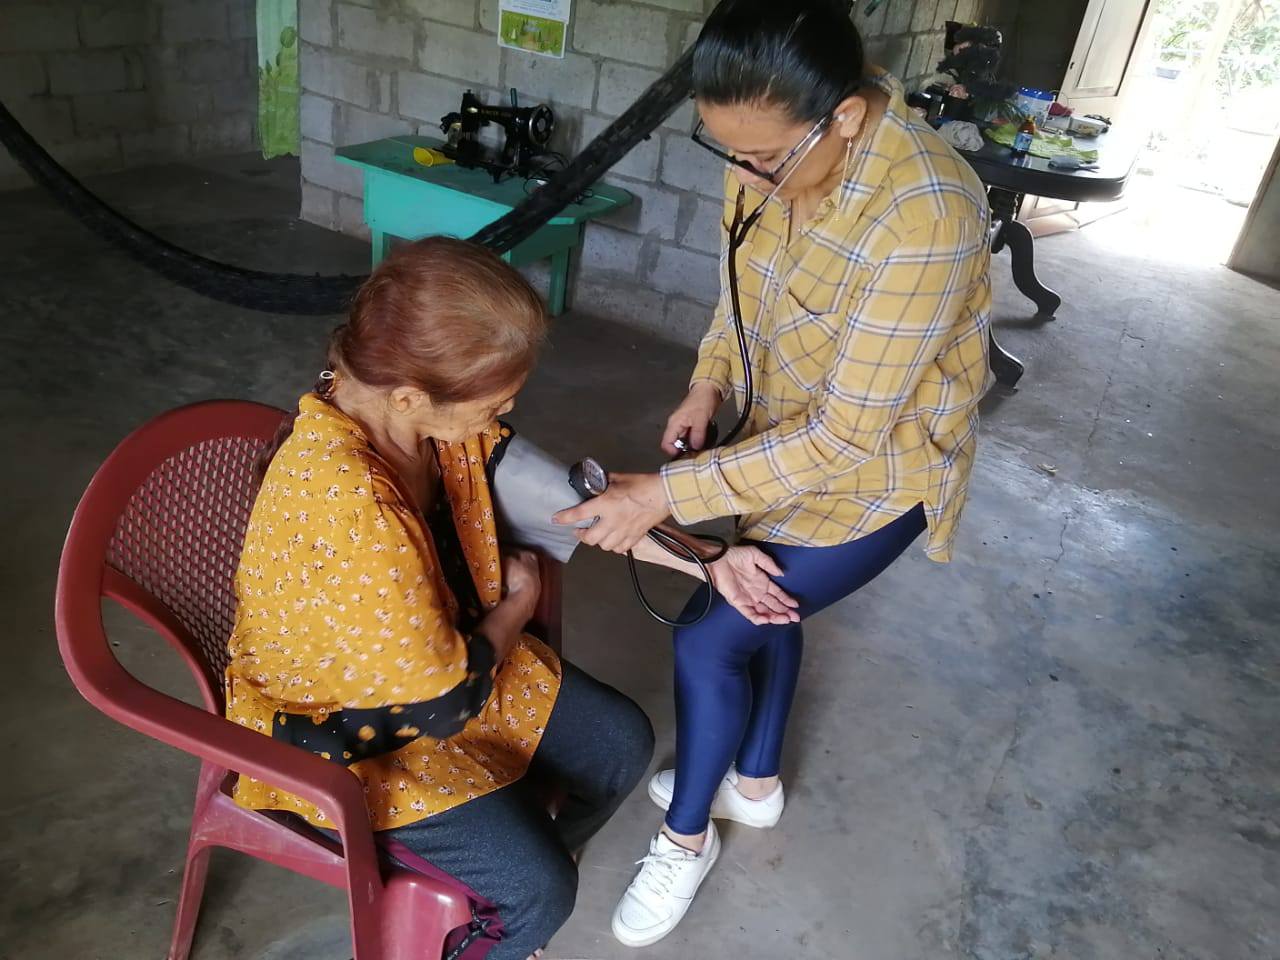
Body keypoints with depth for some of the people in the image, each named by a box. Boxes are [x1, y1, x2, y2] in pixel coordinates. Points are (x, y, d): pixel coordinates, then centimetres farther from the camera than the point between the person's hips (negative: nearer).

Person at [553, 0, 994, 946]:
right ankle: (755, 782, 49)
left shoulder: (925, 215, -37)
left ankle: (686, 836, 24)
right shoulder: (774, 154, -15)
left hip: (877, 469, -7)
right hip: (788, 432, 7)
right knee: (764, 607, 21)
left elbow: (847, 434, -32)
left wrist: (668, 494, -31)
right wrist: (709, 384, -7)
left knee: (709, 639, -4)